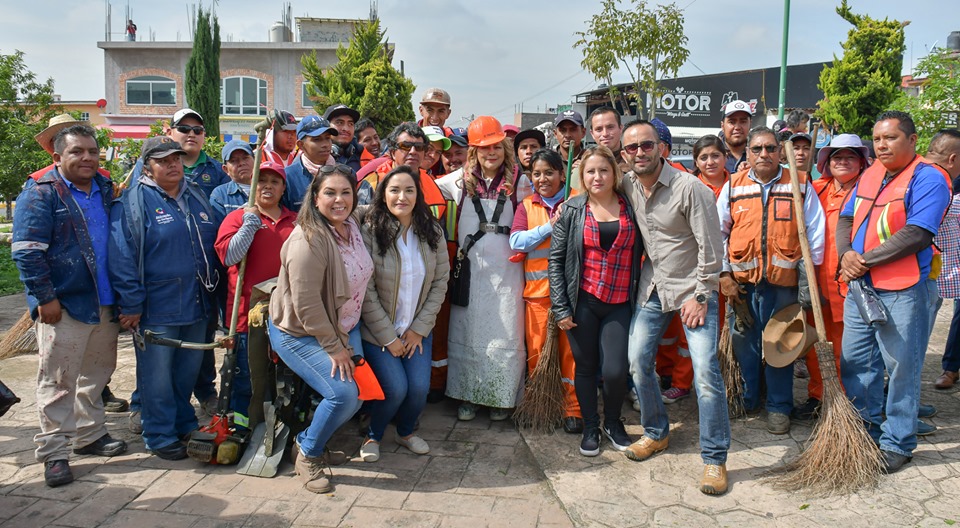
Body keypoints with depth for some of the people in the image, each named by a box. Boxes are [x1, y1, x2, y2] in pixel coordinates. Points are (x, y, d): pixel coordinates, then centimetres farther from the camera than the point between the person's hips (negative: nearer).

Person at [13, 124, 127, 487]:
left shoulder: (105, 189, 12)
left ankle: (90, 434, 32)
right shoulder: (40, 195, -8)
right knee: (58, 381, 1)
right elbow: (27, 252, -12)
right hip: (63, 306, -7)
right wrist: (45, 297, -16)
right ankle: (54, 453, 11)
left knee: (97, 374, 17)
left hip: (105, 303, 7)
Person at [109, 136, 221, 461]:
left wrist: (213, 293, 16)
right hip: (156, 309, -6)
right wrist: (131, 305, -14)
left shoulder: (196, 196, 12)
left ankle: (185, 424, 33)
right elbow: (122, 256, -11)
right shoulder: (133, 202, -7)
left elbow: (212, 245, 19)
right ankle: (160, 436, 17)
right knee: (157, 375, 4)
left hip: (197, 305, 6)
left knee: (188, 371, 17)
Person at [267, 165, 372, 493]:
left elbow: (360, 281, 15)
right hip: (299, 334, -8)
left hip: (343, 328, 8)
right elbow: (306, 305, -24)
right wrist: (334, 347, -17)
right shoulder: (309, 239, -25)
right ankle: (307, 455, 7)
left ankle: (312, 443, 25)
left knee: (359, 393, 1)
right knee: (343, 393, -19)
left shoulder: (352, 227, -1)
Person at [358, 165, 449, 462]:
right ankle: (373, 436, 17)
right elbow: (366, 291, -14)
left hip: (418, 329, 3)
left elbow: (440, 282, 1)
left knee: (420, 387, -10)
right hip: (378, 330, -3)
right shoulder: (369, 231, -15)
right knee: (395, 388, -15)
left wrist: (419, 328, -5)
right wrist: (388, 337, -12)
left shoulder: (432, 231, -2)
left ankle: (406, 432, 24)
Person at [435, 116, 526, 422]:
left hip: (506, 270, -1)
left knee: (505, 336, 3)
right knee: (467, 332, 9)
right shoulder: (460, 180, 5)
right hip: (470, 268, 1)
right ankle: (467, 396, 22)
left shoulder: (516, 182, 2)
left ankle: (502, 398, 19)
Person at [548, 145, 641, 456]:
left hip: (620, 304, 0)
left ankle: (613, 422, 24)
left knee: (615, 370, -6)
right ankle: (590, 427, 30)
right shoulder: (572, 210, 1)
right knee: (585, 366, 9)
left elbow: (642, 254, 8)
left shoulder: (631, 208, 4)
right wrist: (561, 308, -5)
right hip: (582, 302, 0)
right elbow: (556, 259, 0)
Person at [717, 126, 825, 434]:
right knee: (743, 342, 9)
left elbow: (815, 232, 4)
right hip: (741, 281, 1)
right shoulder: (733, 186, 5)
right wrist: (724, 274, 0)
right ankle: (746, 401, 25)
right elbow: (718, 233, 7)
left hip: (784, 281, -1)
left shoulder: (800, 185, 3)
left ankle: (779, 407, 19)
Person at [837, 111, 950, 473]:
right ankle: (865, 431, 29)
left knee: (901, 368, 3)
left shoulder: (928, 178, -10)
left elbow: (916, 235, -20)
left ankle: (896, 444, 16)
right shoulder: (869, 175, 13)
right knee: (855, 363, 14)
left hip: (902, 292, -7)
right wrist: (846, 254, -8)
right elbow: (847, 219, 12)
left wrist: (865, 260, -17)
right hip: (860, 286, 7)